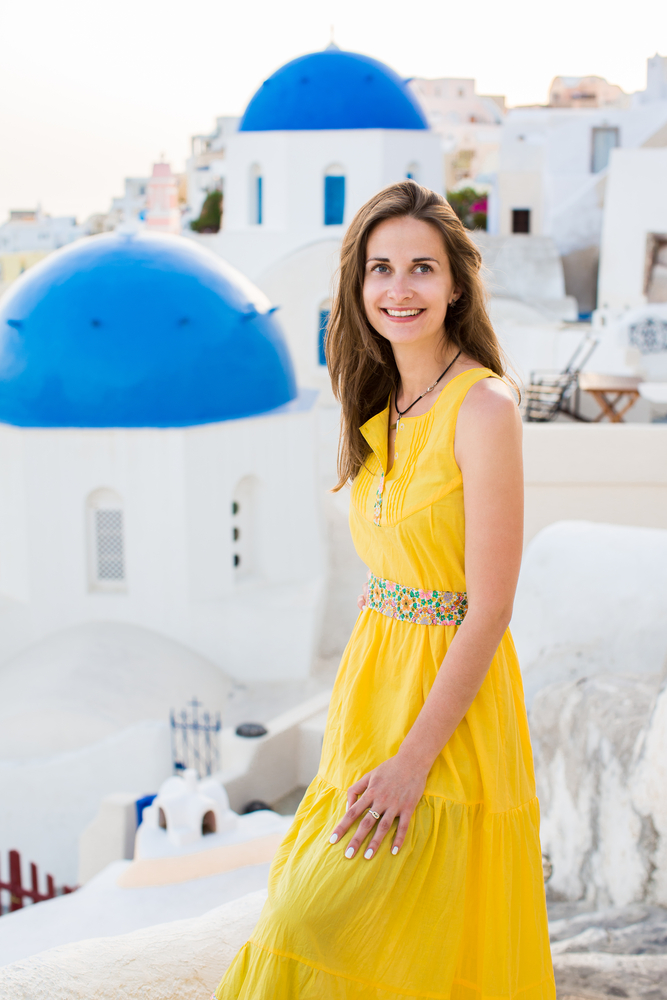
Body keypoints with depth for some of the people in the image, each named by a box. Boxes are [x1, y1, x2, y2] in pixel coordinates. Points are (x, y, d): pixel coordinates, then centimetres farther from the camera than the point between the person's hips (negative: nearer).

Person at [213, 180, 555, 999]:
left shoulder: (484, 406, -18)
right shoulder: (384, 408, 7)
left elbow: (490, 609, -19)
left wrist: (414, 759, -19)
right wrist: (359, 709, 12)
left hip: (450, 702, -8)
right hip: (374, 679, 8)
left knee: (329, 926, -5)